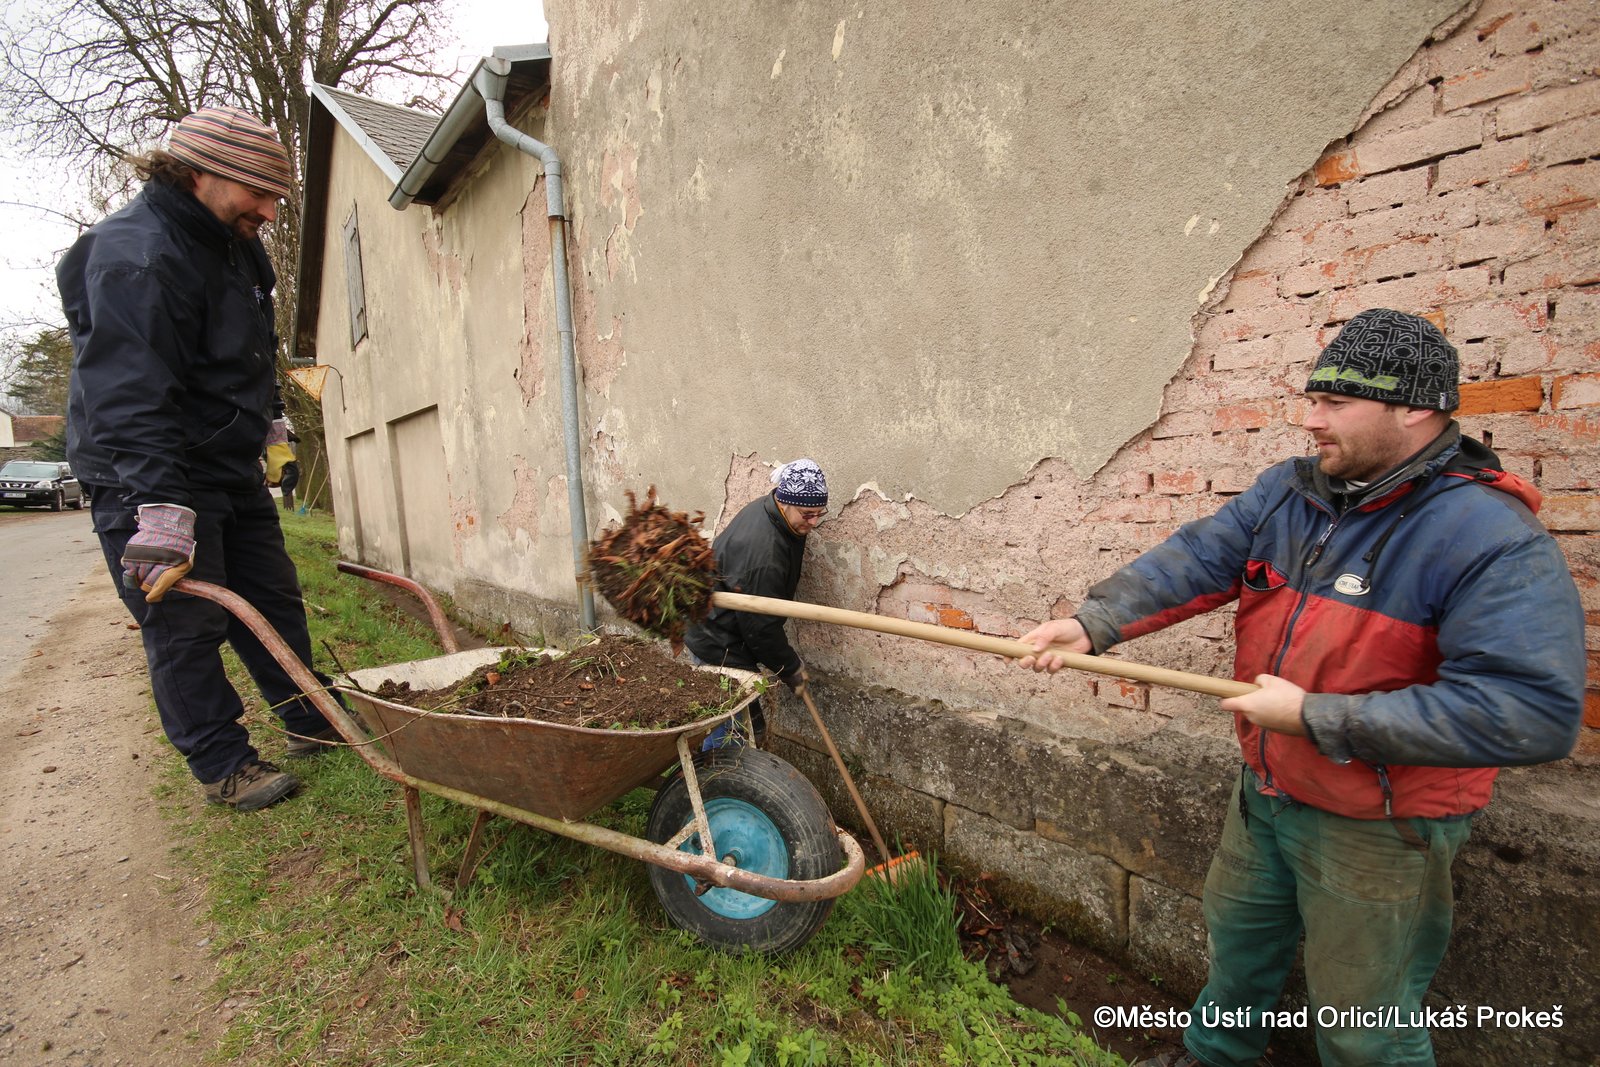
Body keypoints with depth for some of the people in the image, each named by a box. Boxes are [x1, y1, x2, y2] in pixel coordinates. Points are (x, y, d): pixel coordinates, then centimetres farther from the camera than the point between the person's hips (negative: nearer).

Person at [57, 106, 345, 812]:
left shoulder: (235, 243, 10)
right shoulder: (135, 257, -20)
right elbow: (132, 400, -30)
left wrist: (270, 428, 26)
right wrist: (162, 514, -36)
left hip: (231, 469, 9)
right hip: (148, 480, -9)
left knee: (274, 600, 13)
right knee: (186, 626, -2)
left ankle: (311, 724, 25)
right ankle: (222, 766, 11)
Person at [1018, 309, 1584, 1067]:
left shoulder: (1492, 538, -24)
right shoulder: (1287, 492, -4)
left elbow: (1532, 709, -32)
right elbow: (1195, 560, -12)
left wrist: (1318, 716, -31)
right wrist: (1093, 622, -26)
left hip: (1379, 828, -6)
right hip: (1265, 794, 7)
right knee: (1238, 941, 29)